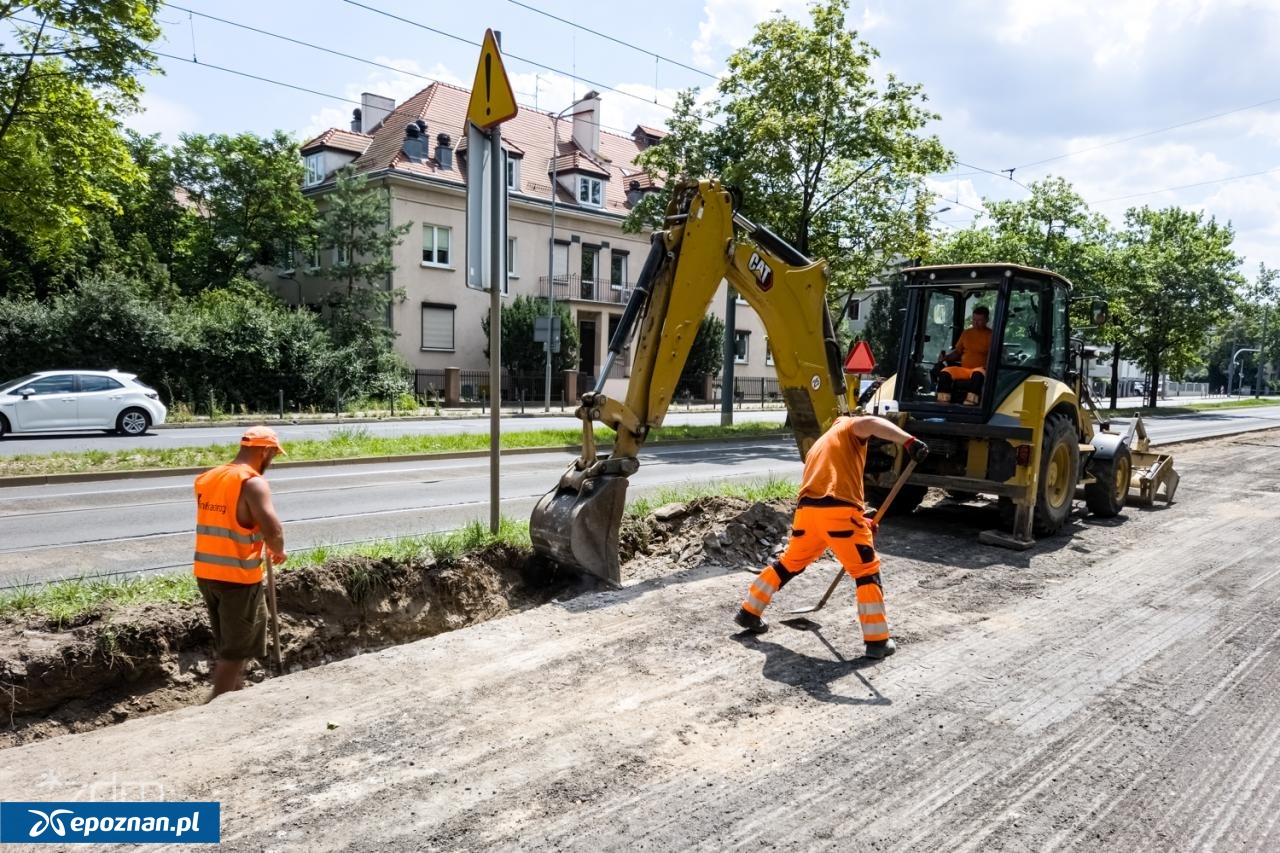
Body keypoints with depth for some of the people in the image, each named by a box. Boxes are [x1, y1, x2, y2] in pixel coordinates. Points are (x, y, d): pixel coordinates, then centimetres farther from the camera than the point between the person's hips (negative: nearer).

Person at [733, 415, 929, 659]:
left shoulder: (819, 445, 35)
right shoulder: (848, 427, 15)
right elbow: (869, 423, -12)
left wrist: (860, 522, 31)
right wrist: (909, 441, -23)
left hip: (807, 510, 7)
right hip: (838, 512, -7)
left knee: (789, 563, 25)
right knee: (867, 571, 7)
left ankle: (748, 612, 33)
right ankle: (878, 641, 7)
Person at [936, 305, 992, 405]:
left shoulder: (991, 335, 2)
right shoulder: (966, 333, 16)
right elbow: (957, 352, 21)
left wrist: (987, 366, -24)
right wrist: (946, 357, 1)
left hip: (979, 369, -4)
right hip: (963, 369, 4)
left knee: (977, 374, -40)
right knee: (945, 373, -25)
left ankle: (969, 404, -50)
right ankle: (942, 404, -29)